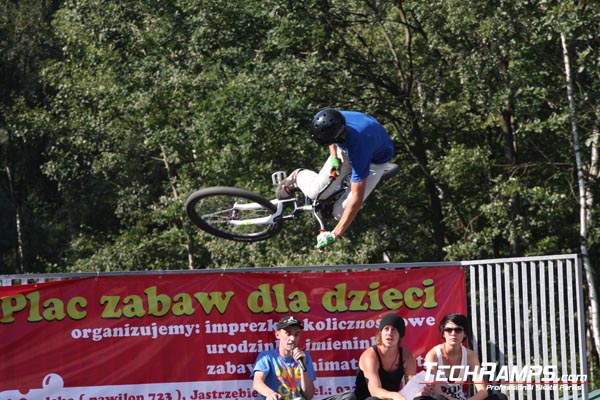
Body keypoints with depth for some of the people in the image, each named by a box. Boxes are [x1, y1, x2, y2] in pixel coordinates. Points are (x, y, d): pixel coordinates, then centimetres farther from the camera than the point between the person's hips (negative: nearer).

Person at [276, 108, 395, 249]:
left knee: (340, 213, -16)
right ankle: (298, 176, 22)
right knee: (317, 191, -11)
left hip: (376, 161, -4)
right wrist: (334, 157, -14)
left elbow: (357, 198, -39)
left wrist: (335, 234, -36)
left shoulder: (358, 149, -46)